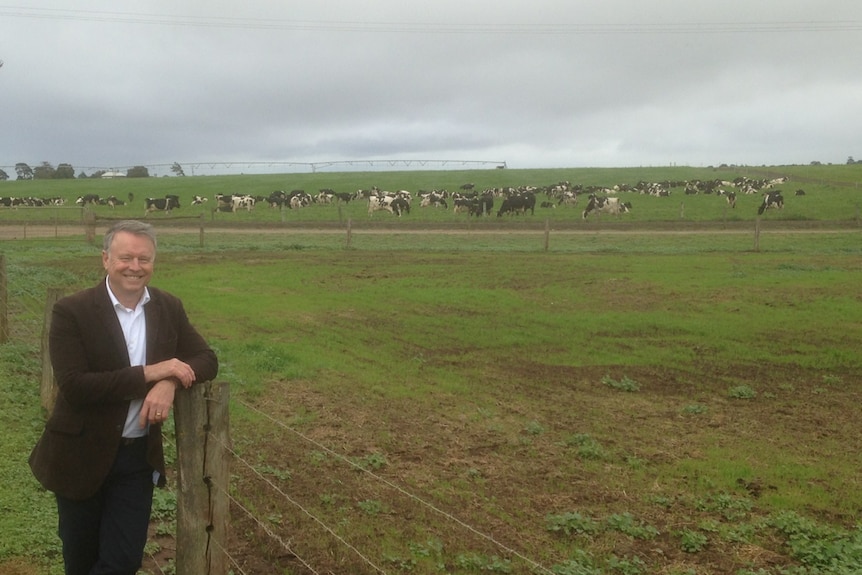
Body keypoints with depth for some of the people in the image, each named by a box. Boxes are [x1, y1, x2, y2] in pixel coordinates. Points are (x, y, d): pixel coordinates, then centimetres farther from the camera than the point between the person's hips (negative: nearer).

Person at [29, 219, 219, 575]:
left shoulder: (169, 308, 0)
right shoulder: (71, 312, -14)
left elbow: (206, 359, 0)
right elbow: (73, 386, -22)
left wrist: (170, 382, -20)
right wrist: (149, 373, -26)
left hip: (139, 456, 3)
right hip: (81, 456, -2)